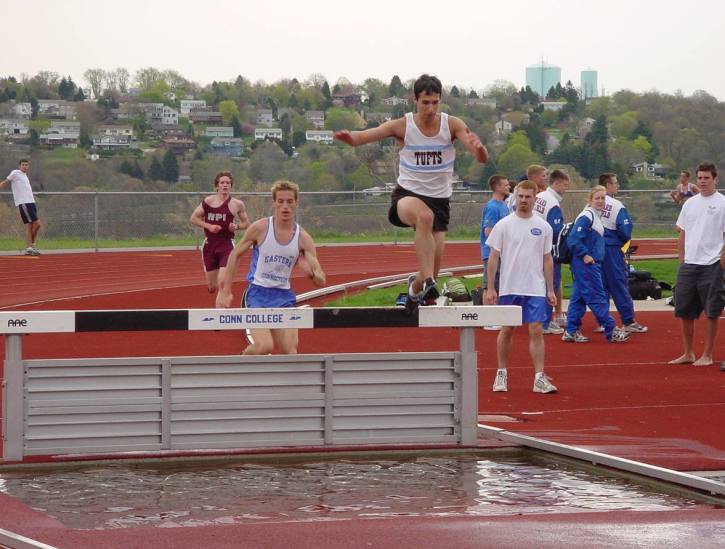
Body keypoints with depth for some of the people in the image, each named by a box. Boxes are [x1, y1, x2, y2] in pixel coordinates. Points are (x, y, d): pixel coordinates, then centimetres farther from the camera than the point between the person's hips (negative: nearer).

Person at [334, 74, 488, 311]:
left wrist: (478, 147, -40)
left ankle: (416, 286, 36)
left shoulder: (452, 125, -7)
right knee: (425, 215, -39)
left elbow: (482, 158, -16)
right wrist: (349, 137, -43)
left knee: (434, 265, -1)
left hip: (440, 199, 2)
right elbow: (364, 136, -20)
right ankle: (427, 281, -39)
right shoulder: (403, 126, -9)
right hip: (407, 195, -2)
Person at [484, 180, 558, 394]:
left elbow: (547, 260, 9)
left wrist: (550, 290, 6)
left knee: (536, 331, -6)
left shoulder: (543, 227, 4)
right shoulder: (503, 225, -1)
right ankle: (502, 374, 21)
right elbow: (493, 257, 1)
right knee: (506, 330, 8)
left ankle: (539, 378, -8)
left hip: (536, 289, 1)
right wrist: (490, 288, -4)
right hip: (509, 288, -1)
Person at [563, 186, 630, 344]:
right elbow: (574, 240, -22)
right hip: (586, 265, -10)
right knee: (597, 297, -5)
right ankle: (611, 332, -2)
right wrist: (585, 255, -18)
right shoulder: (586, 217, -15)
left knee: (578, 298, 10)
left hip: (592, 264, 10)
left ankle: (571, 331, 13)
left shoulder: (596, 216, 15)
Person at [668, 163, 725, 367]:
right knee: (684, 311, 8)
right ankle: (688, 353, 18)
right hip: (688, 264, 6)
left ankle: (707, 356, 8)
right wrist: (682, 259, 11)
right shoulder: (690, 203, 12)